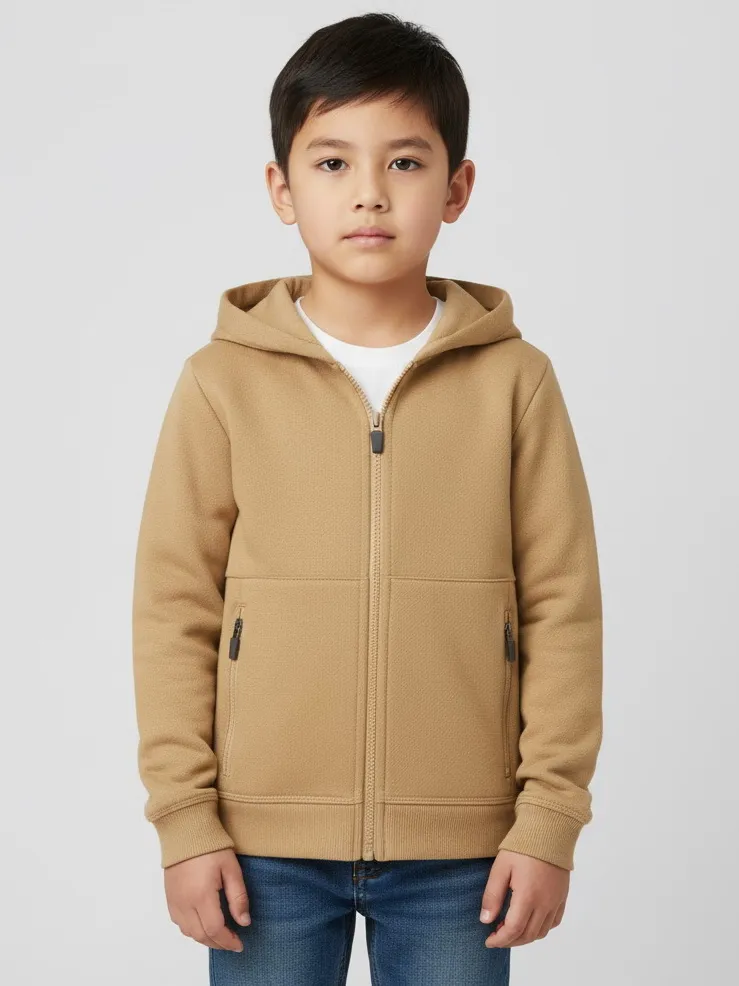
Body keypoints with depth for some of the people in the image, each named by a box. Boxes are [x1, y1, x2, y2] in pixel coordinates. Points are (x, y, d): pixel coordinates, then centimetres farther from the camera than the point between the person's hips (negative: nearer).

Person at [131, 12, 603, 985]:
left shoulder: (514, 379, -1)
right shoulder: (224, 382, -2)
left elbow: (562, 609, 1)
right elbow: (175, 609, 0)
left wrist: (549, 819, -3)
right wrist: (185, 819, -3)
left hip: (459, 848, 0)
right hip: (267, 842, 0)